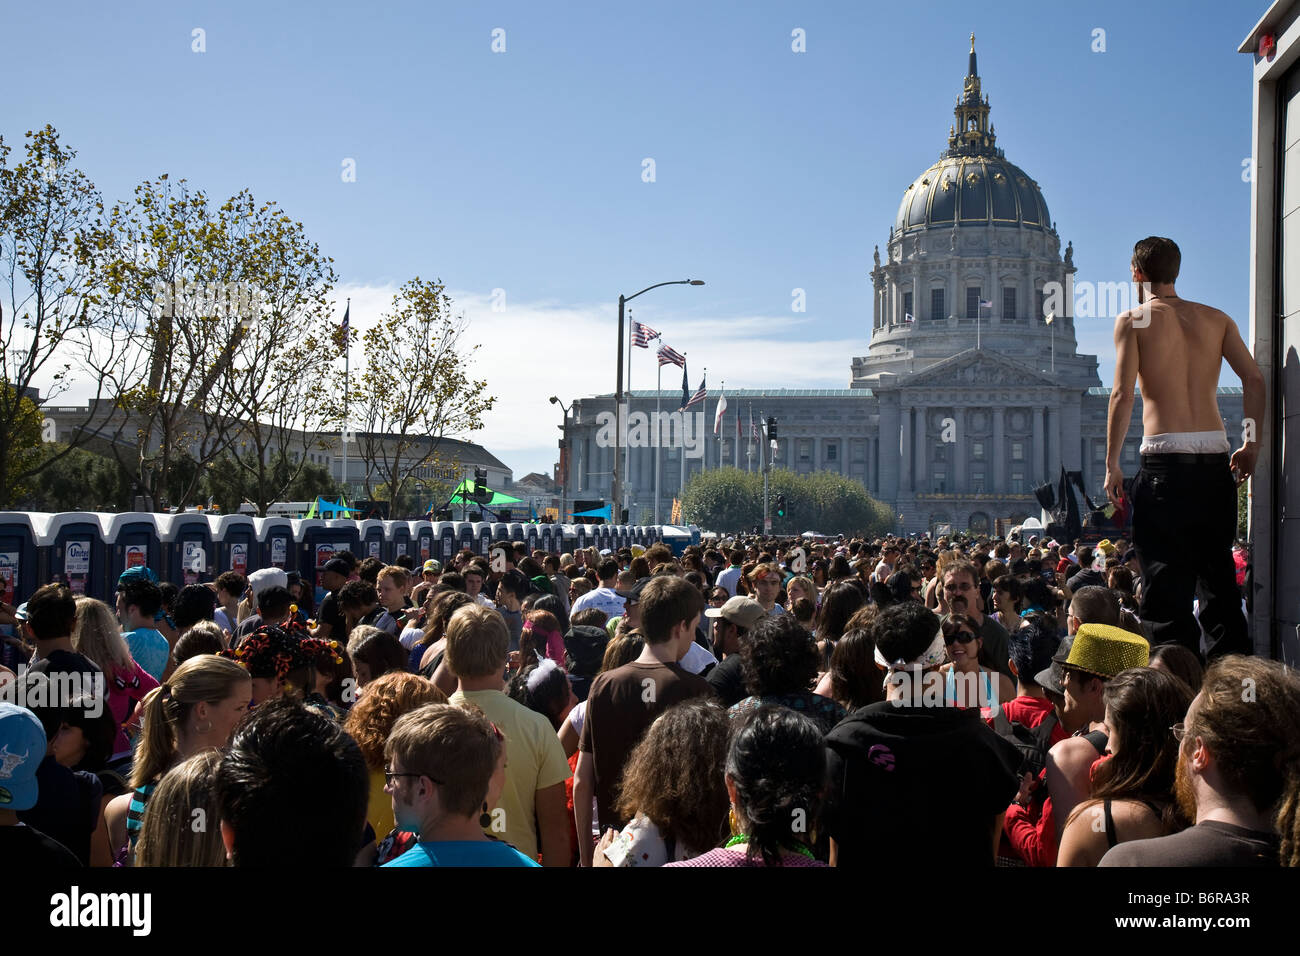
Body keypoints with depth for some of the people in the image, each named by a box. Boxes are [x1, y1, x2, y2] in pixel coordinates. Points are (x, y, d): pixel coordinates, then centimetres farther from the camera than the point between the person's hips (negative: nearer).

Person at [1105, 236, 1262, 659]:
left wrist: (1112, 465, -5)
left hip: (1165, 458, -4)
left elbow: (1122, 394, -8)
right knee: (1218, 569, 15)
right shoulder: (1217, 319, 13)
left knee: (1165, 575, -1)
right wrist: (1252, 445, 9)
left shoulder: (1133, 320, 1)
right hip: (1215, 458, 4)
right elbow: (1254, 378, 4)